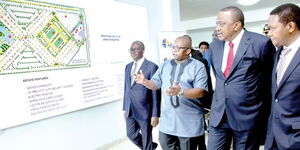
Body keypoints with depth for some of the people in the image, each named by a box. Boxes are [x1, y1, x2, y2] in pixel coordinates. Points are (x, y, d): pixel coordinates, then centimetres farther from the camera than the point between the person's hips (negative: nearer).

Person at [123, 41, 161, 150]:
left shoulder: (152, 67, -12)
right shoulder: (128, 66, 9)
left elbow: (156, 93, -13)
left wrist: (155, 114, -14)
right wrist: (125, 108, 14)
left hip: (145, 111, -6)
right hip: (130, 110, 7)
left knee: (146, 140, 10)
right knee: (131, 135, 17)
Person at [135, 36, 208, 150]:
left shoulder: (198, 66, -9)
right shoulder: (165, 65, 7)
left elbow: (201, 91, -17)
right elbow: (155, 84, 9)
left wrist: (180, 92, -32)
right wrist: (144, 81, -12)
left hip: (189, 121, -4)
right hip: (168, 118, 5)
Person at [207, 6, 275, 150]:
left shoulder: (261, 43, -9)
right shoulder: (214, 45, 6)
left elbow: (270, 75, 4)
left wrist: (263, 103, 11)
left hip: (247, 115, -4)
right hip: (218, 114, 4)